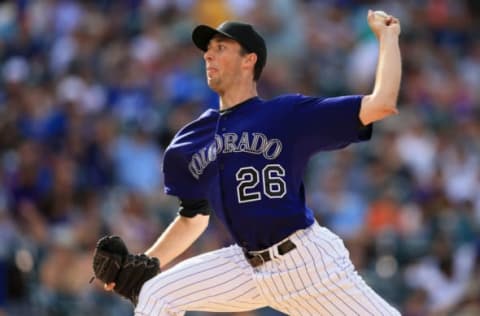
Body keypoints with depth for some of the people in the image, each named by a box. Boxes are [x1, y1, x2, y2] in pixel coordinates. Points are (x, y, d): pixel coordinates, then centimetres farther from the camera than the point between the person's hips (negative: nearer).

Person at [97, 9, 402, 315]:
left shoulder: (289, 115, -6)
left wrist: (387, 35, -5)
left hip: (309, 261, -5)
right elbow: (193, 219, 20)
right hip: (248, 267, 5)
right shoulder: (192, 142, 10)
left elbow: (382, 103, -11)